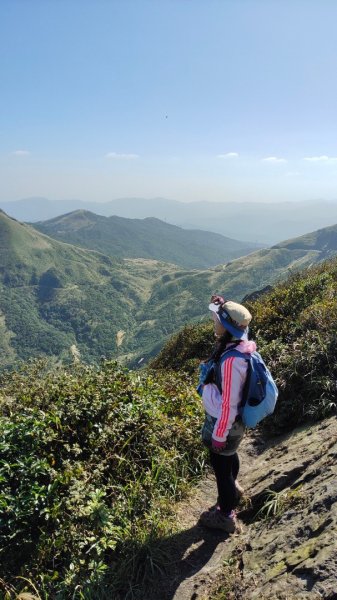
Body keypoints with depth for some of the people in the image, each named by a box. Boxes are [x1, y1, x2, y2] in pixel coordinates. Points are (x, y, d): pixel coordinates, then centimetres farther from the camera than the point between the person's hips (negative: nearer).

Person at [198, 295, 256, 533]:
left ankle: (225, 516, 36)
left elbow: (229, 404, -27)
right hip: (232, 422, 9)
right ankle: (232, 490, 60)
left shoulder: (232, 360, -34)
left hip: (225, 423, -9)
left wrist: (219, 435, -18)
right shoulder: (237, 346, -9)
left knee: (221, 464, 13)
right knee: (228, 457, 32)